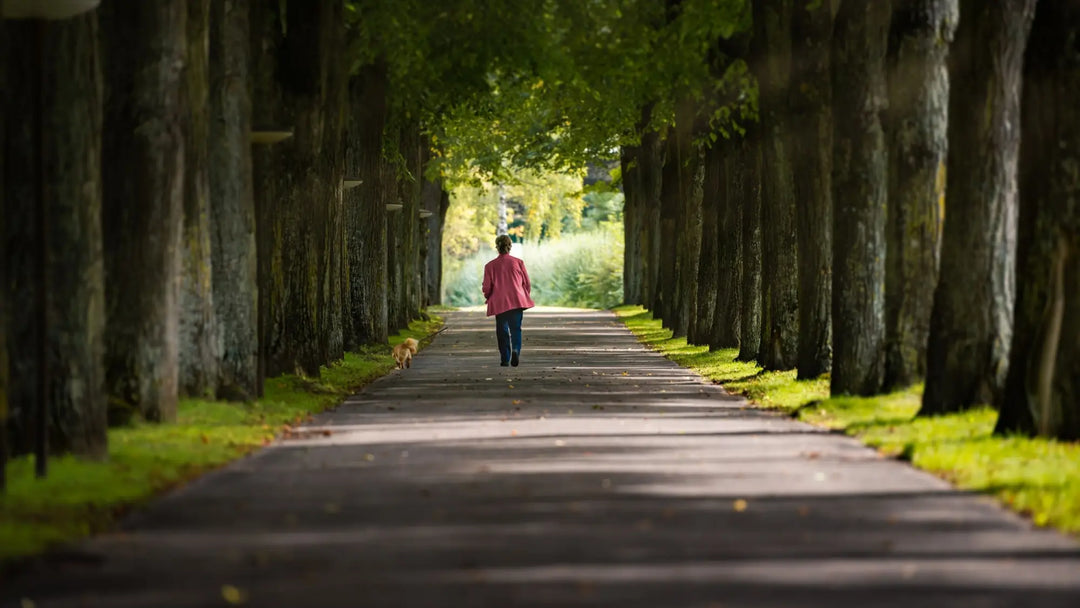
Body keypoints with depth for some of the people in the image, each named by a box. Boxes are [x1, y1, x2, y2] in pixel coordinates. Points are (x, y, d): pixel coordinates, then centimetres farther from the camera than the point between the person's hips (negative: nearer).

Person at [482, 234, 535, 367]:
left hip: (499, 303, 0)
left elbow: (487, 288, 0)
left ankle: (505, 359, 6)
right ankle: (516, 350, -24)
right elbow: (527, 284, 5)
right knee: (516, 328, 3)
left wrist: (488, 297, 21)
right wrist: (524, 295, 24)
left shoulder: (490, 266, -3)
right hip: (517, 301, 0)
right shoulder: (518, 262, -1)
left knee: (502, 331, 9)